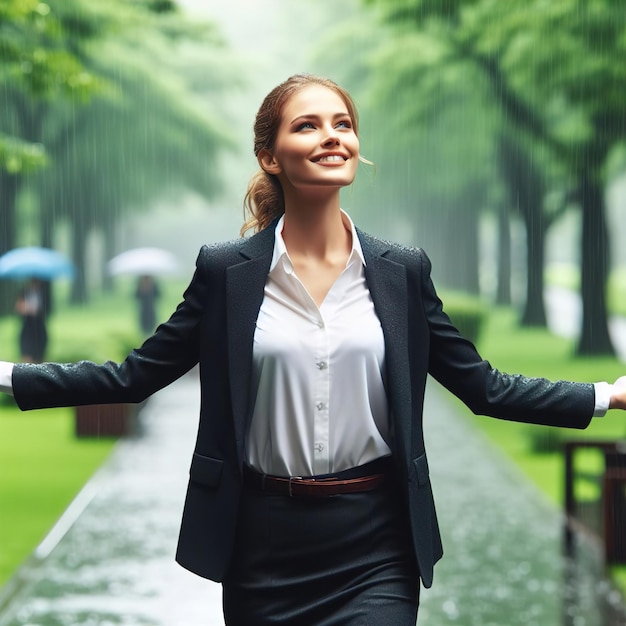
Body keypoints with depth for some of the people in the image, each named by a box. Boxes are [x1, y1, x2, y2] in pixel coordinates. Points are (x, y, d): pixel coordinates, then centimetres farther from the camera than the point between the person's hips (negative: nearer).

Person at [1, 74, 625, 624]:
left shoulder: (402, 271, 2)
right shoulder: (224, 270, -1)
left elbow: (484, 386, 8)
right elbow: (134, 376, 3)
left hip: (376, 546, 0)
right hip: (264, 545, 0)